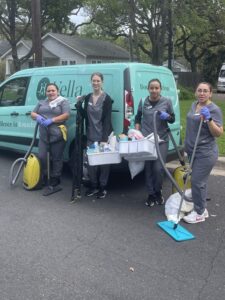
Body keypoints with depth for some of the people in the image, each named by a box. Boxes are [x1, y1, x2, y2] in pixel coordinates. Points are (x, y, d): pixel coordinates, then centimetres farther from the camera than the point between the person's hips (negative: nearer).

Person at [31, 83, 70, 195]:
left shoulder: (63, 101, 2)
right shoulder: (41, 103, 19)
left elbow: (66, 115, -11)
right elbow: (32, 113, 19)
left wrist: (51, 120, -17)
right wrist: (37, 117, -5)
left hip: (58, 135, -5)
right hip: (43, 136, 5)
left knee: (56, 159, 1)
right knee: (41, 157, 1)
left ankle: (54, 183, 7)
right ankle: (44, 178, 21)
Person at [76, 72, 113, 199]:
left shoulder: (106, 98, -7)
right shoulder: (87, 98, 9)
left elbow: (107, 120, -13)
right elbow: (85, 116, 13)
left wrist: (104, 138, -20)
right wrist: (79, 105, -3)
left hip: (103, 136, -5)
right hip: (91, 136, 5)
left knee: (103, 161, 5)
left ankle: (103, 187, 18)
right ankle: (94, 186, 24)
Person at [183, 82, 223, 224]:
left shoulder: (214, 109, -13)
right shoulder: (194, 105, 10)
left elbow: (219, 133, -16)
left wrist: (209, 119, -28)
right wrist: (187, 145, 22)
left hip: (205, 153, -8)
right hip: (194, 151, 8)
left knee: (197, 182, -5)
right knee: (199, 181, 14)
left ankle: (199, 213, 8)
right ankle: (202, 209, 27)